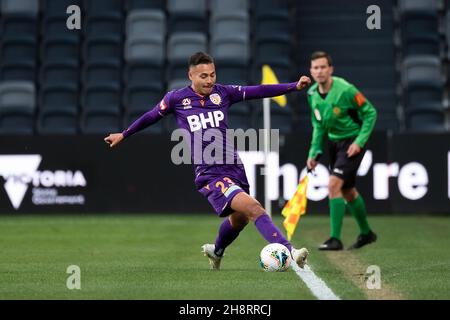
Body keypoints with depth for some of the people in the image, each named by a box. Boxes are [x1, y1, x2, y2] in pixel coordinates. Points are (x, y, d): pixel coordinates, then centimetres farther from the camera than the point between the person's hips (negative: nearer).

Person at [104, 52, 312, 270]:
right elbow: (151, 116, 17)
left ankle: (216, 251, 50)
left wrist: (294, 86, -5)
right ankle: (289, 252, -31)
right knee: (253, 208, -23)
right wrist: (124, 135, 29)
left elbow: (259, 91, 4)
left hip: (234, 167, 5)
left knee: (239, 218, 20)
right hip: (209, 174, -5)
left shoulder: (223, 93, 7)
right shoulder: (176, 99, 1)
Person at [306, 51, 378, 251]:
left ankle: (335, 239, -16)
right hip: (333, 142, 7)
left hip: (352, 143, -7)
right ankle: (366, 233, 35)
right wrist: (314, 153, 4)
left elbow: (370, 113, -14)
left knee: (334, 185, -20)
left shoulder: (345, 90, -22)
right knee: (347, 190, 16)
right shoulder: (312, 94, -2)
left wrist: (360, 141, -20)